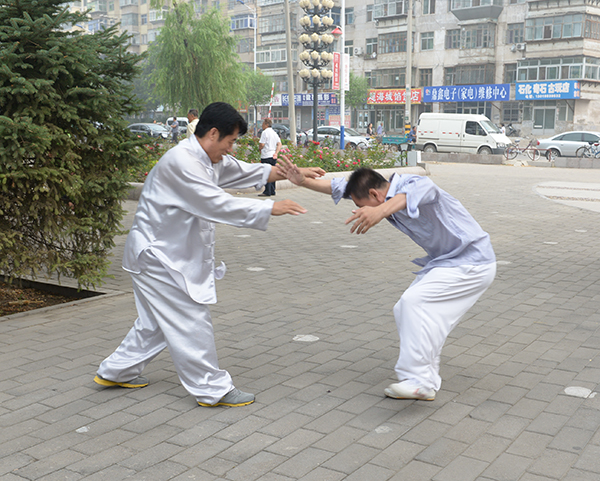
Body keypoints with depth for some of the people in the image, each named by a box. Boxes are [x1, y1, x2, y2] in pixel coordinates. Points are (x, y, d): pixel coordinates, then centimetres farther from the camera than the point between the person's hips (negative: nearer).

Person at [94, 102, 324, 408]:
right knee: (191, 322, -3)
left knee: (157, 321, 20)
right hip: (158, 254, -11)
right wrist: (271, 208, -27)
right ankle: (212, 389, 10)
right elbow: (218, 204, -30)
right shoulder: (181, 161, -25)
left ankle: (116, 371, 35)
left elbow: (247, 172, 14)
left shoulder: (211, 159, 7)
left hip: (173, 253, 11)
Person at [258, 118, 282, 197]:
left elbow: (261, 144, -14)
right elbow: (279, 144, 8)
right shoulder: (274, 133, 15)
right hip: (273, 156, 8)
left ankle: (267, 192, -8)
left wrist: (259, 148, 8)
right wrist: (276, 153, 1)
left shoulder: (265, 132, -9)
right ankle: (272, 191, 15)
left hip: (266, 156, -8)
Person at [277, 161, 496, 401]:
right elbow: (340, 187, 12)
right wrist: (303, 181, 4)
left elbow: (424, 191, -52)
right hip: (445, 261, 10)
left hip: (473, 264, -10)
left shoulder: (411, 183, -25)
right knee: (405, 312, 8)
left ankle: (419, 380, -22)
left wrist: (381, 211, -68)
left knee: (414, 301, -24)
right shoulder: (390, 196, 3)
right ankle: (426, 382, 13)